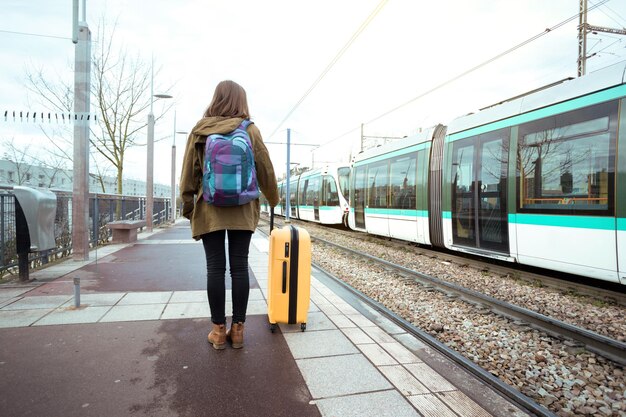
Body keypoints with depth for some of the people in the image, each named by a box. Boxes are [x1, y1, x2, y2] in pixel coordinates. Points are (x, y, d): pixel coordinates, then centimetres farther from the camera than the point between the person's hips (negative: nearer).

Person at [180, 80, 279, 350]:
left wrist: (188, 209, 11)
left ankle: (218, 330, 13)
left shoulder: (199, 130, 3)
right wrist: (273, 199, 19)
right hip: (242, 211, 0)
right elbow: (265, 170, 5)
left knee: (215, 268, 5)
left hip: (210, 210, 0)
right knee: (239, 267, 5)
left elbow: (188, 175, 4)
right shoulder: (250, 130, 0)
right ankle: (237, 328, 13)